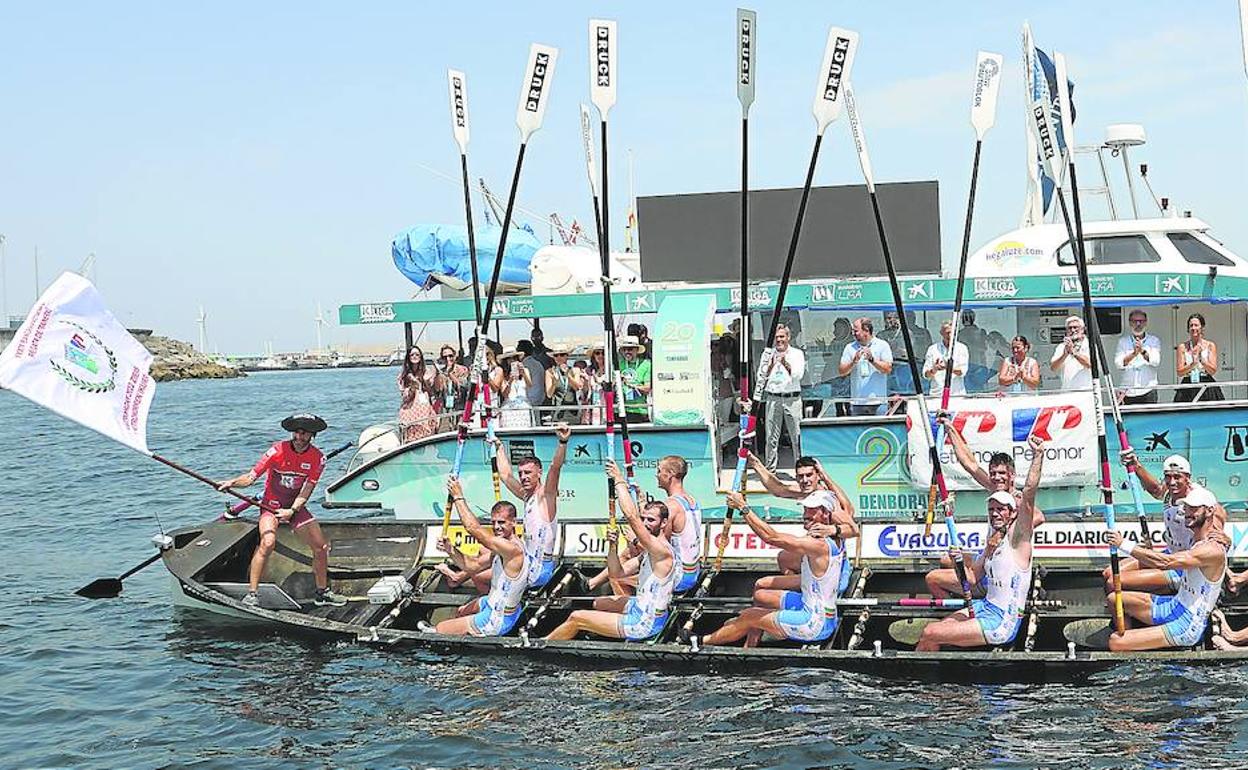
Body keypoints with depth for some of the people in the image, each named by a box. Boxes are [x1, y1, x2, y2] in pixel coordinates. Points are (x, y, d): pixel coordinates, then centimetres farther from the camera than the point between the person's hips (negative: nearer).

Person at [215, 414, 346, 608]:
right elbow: (250, 478, -21)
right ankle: (251, 593, -24)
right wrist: (232, 483, -40)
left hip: (296, 507, 4)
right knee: (268, 542, -29)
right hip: (271, 505, -4)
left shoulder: (317, 458, -8)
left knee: (321, 547, 1)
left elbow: (307, 490, -13)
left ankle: (322, 593, 22)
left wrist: (292, 511, -27)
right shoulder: (278, 450, -19)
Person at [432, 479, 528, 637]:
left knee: (440, 629, 0)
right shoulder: (502, 545, 1)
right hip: (492, 603, 10)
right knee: (460, 612, 34)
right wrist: (451, 551, -11)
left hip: (497, 621, -10)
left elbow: (473, 528, -34)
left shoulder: (513, 549, -31)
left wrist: (458, 497, -24)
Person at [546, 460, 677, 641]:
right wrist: (613, 545, -5)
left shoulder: (662, 551, -22)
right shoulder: (649, 551, 9)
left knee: (575, 618, -1)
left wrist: (619, 481, -23)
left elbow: (631, 515, -32)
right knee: (599, 603, 31)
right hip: (641, 608, 10)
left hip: (644, 624, -10)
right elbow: (616, 573, 11)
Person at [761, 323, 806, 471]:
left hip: (792, 399, -2)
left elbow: (798, 375, -4)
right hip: (772, 399, 2)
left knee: (796, 435, -3)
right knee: (771, 436, 2)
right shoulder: (769, 354, 13)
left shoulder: (797, 353, 7)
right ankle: (770, 467, 7)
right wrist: (772, 363, -7)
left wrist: (785, 363, -14)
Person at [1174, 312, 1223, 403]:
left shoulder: (1210, 345, 5)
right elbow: (1179, 372, -1)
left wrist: (1201, 359, -15)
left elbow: (1213, 371, -1)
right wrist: (1193, 364, -17)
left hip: (1208, 389, 0)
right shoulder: (1182, 347, 5)